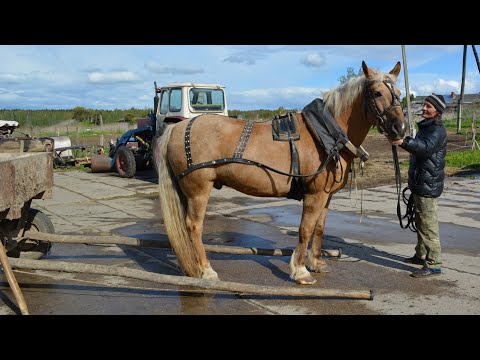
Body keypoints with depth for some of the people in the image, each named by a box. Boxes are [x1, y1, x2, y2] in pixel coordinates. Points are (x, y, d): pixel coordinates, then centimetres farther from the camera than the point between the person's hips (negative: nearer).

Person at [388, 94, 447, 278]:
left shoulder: (437, 130, -17)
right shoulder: (425, 126, 15)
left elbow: (426, 147, -38)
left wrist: (404, 142, -49)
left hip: (428, 185, -11)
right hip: (419, 183, 11)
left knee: (428, 224, -8)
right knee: (420, 222, 20)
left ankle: (433, 264, -3)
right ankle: (421, 255, 34)